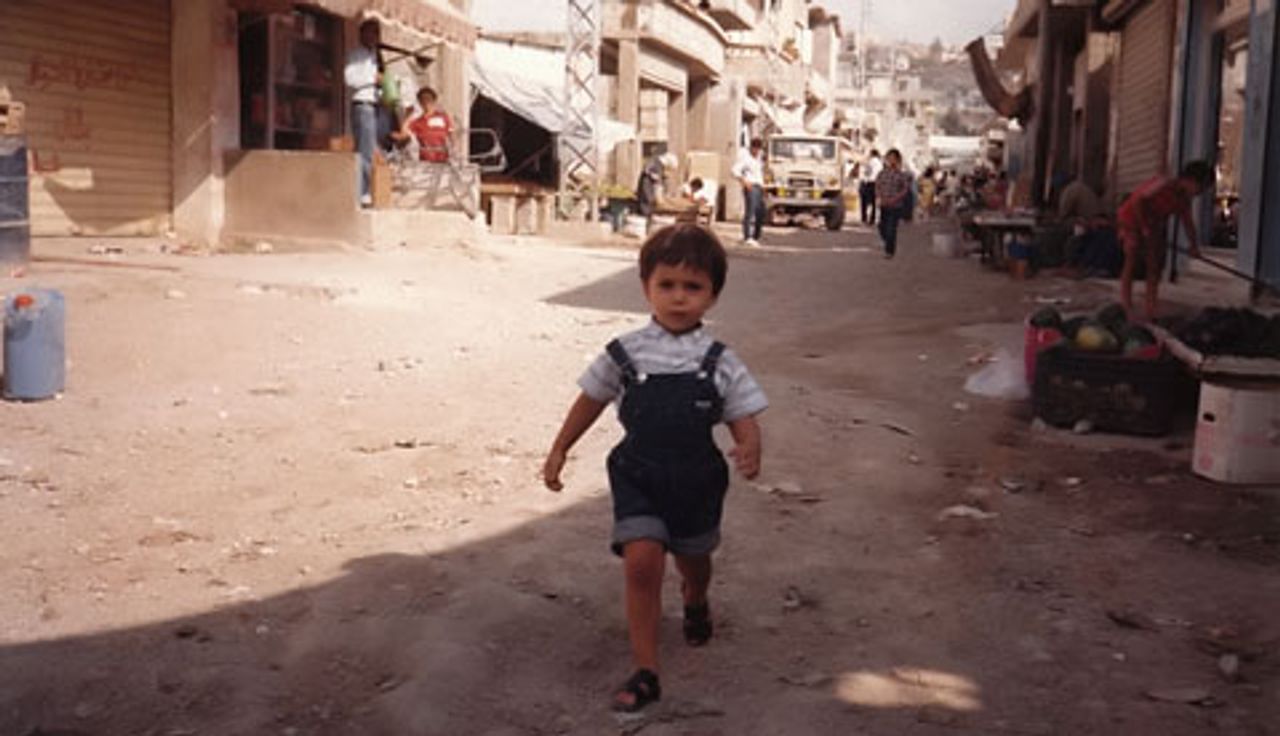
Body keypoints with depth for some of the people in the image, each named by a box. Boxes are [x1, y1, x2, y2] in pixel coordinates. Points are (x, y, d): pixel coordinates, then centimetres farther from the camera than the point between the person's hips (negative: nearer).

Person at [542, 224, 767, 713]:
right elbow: (590, 401, 6)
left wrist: (750, 453, -32)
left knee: (693, 559, 22)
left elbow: (744, 419, -9)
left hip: (696, 480, 1)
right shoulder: (625, 354, -7)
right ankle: (645, 672, -5)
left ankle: (695, 602, 59)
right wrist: (558, 451, 10)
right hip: (637, 477, -1)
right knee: (642, 562, -15)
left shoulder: (720, 363, -9)